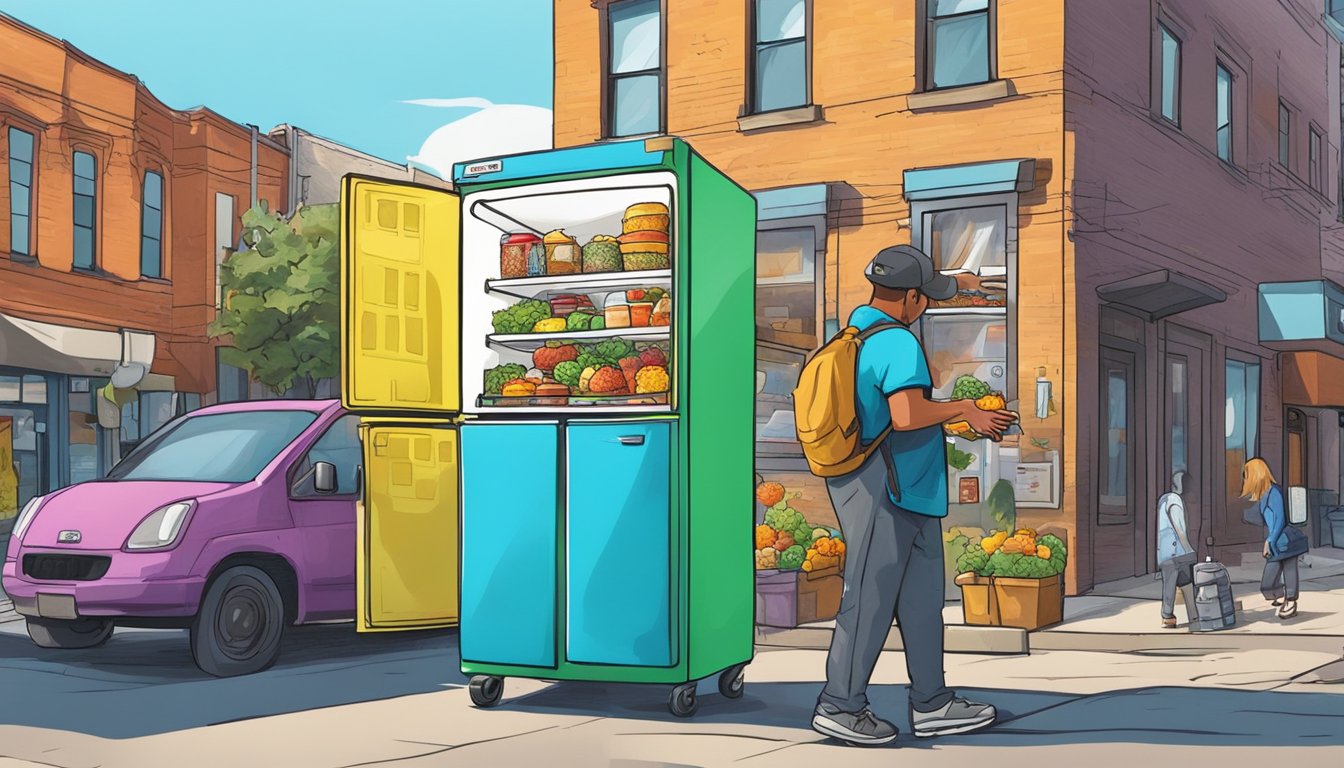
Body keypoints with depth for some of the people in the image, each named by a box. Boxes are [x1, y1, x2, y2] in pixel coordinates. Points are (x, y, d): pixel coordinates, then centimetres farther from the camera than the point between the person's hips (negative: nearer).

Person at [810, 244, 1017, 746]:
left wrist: (952, 283, 42)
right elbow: (906, 415, -29)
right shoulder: (898, 343, -19)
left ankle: (931, 704, 18)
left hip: (906, 487, 10)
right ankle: (840, 706, 6)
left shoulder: (859, 324, 11)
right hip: (883, 488, -10)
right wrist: (962, 409, -14)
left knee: (921, 592, 13)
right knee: (872, 596, -3)